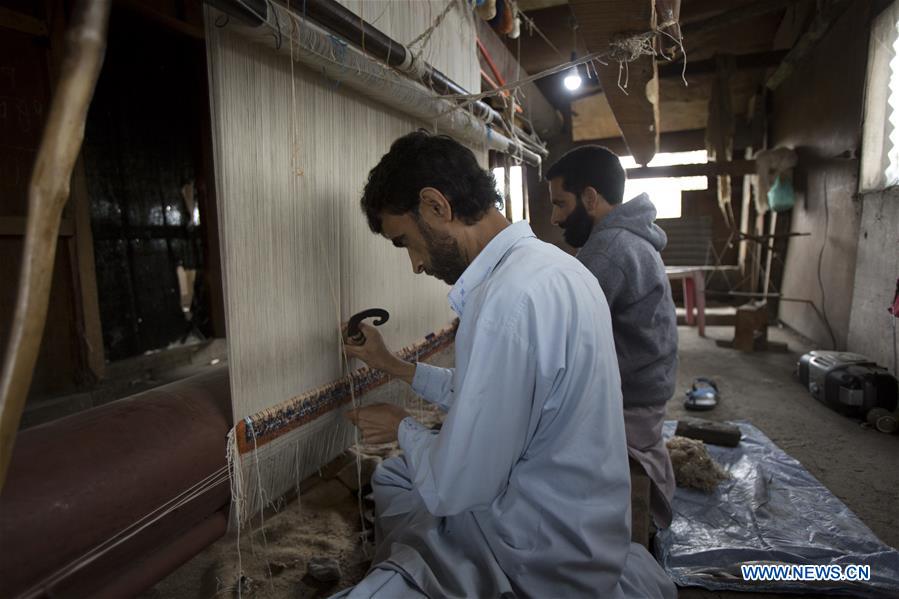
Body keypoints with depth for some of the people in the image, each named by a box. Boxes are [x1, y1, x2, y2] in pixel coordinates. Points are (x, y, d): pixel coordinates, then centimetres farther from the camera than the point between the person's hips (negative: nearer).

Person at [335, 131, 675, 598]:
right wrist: (393, 366, 17)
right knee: (391, 475, 20)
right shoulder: (548, 263, 1)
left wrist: (402, 428, -4)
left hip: (544, 556, -9)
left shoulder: (509, 298, -30)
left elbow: (453, 489, -23)